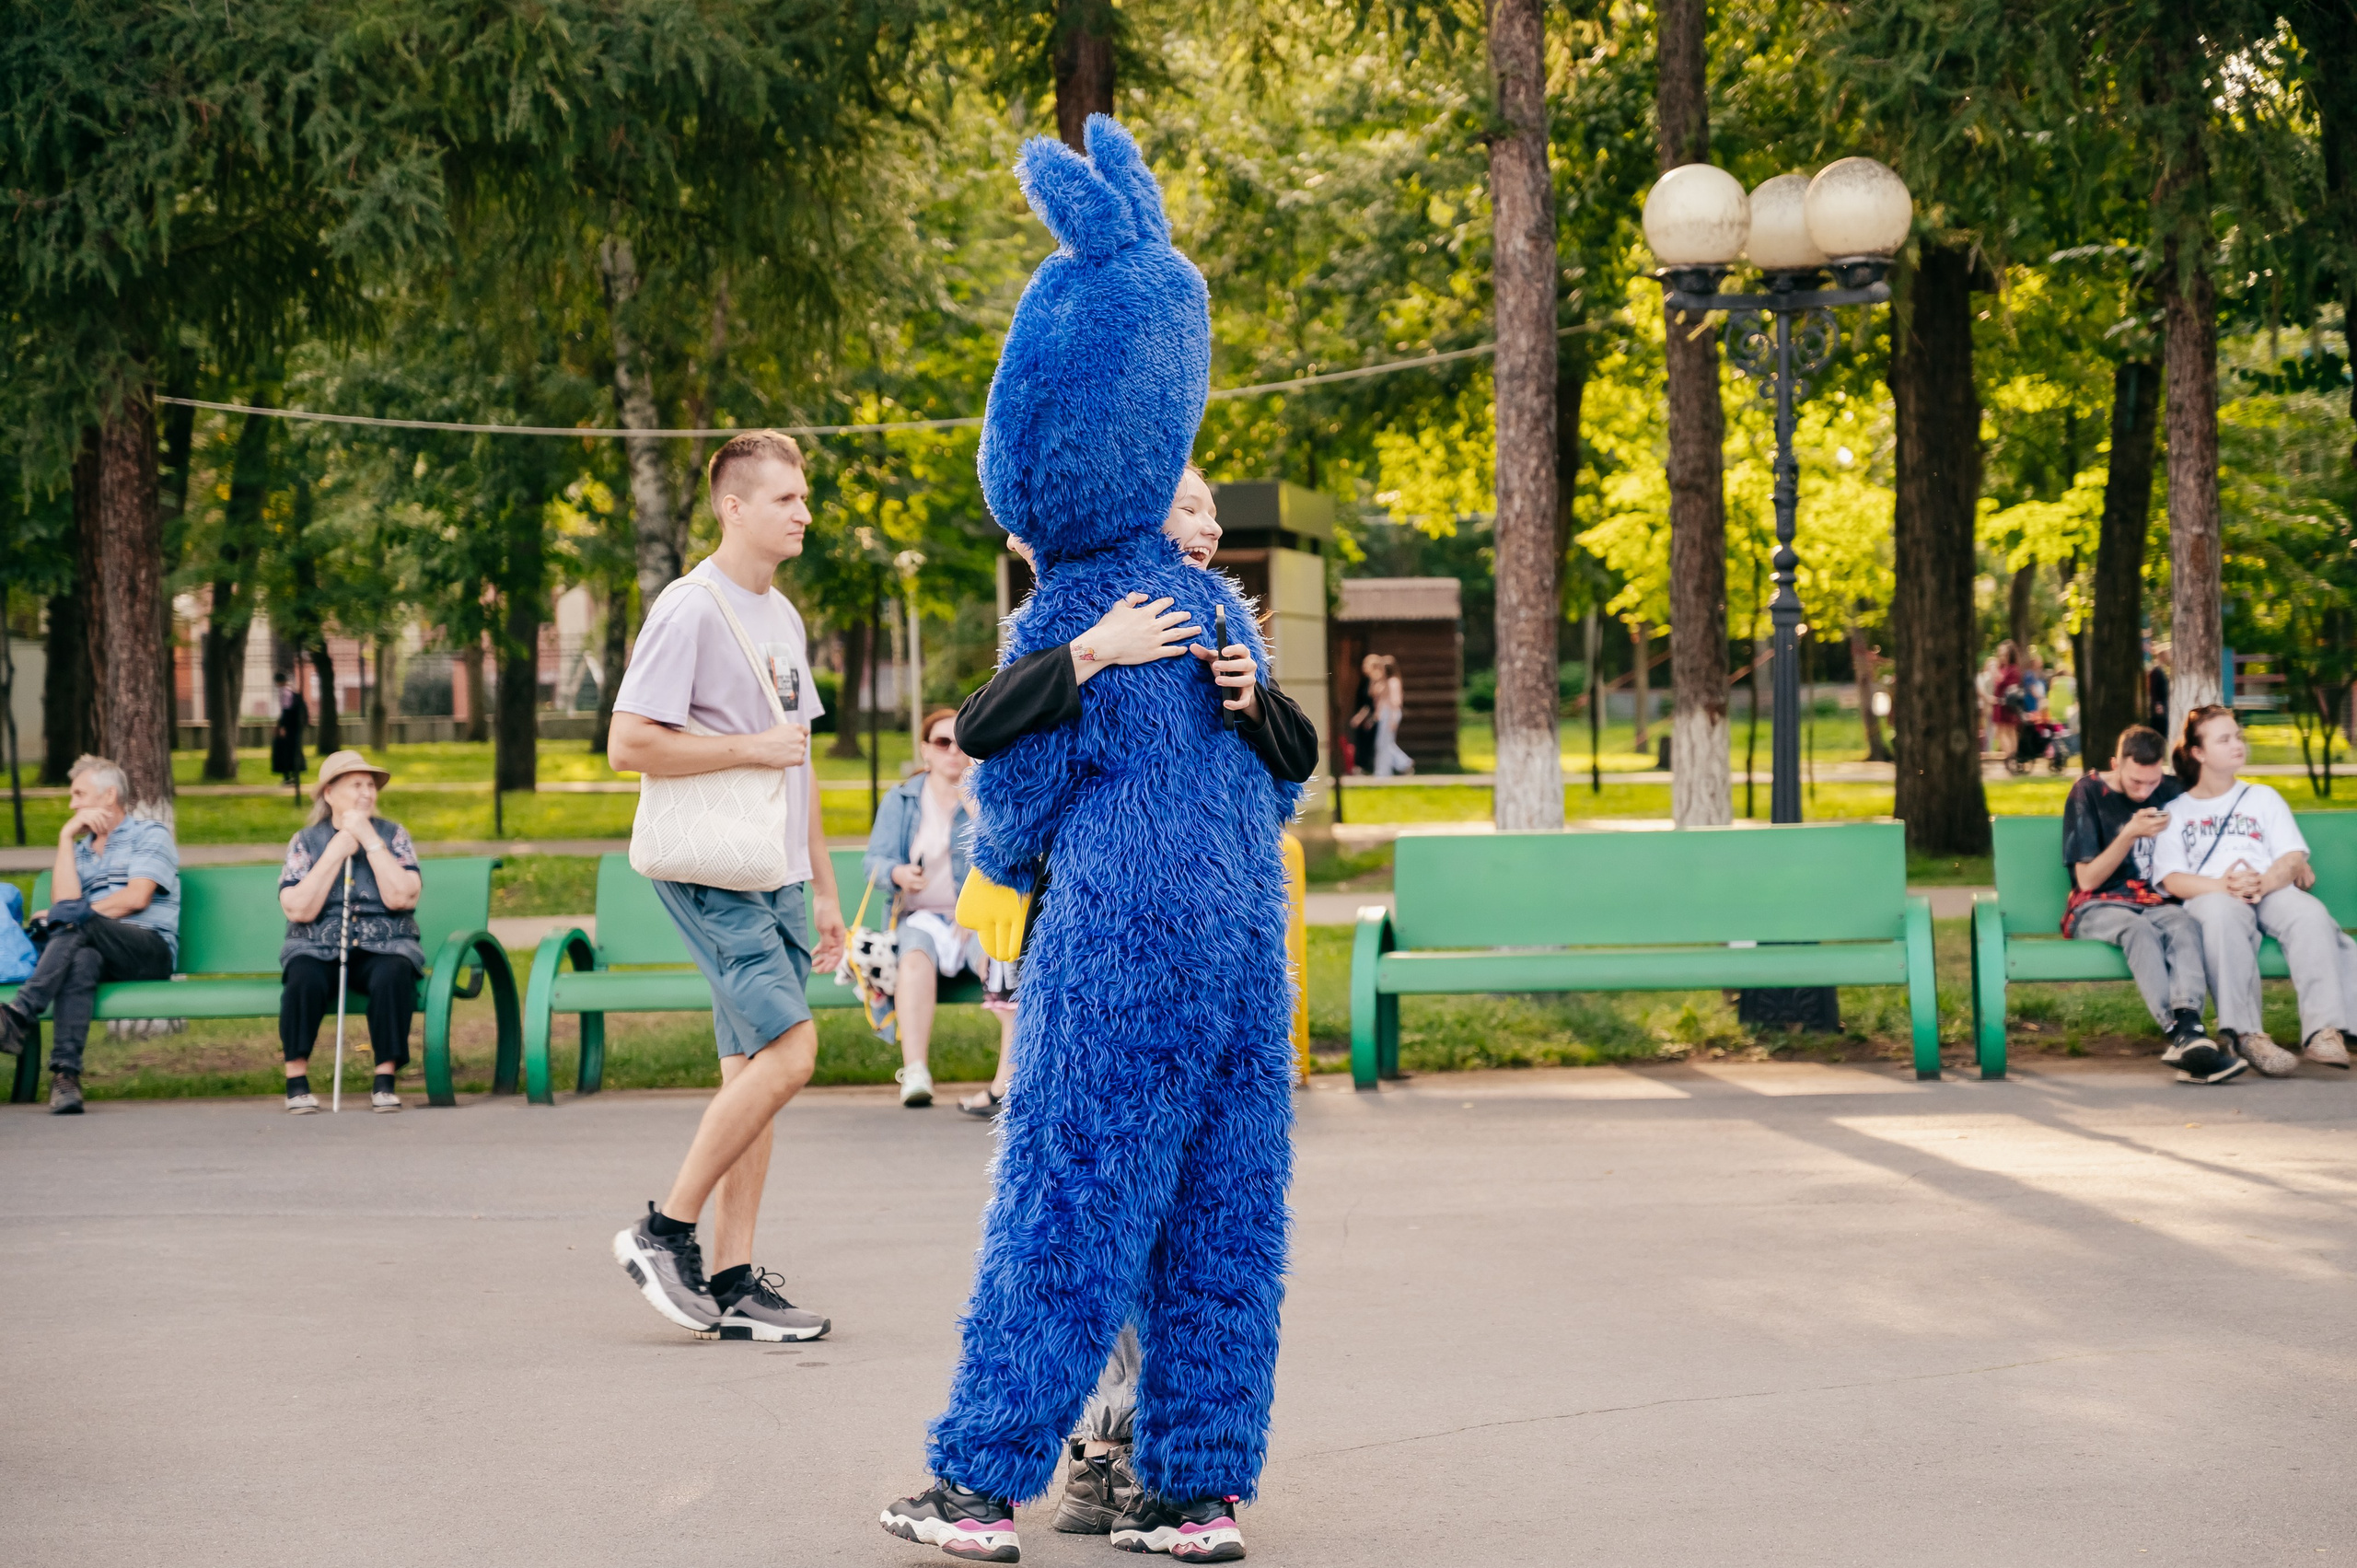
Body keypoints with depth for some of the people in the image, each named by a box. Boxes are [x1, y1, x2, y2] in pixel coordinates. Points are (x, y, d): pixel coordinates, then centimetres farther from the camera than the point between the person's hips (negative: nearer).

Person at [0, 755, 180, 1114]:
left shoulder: (150, 835, 14)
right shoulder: (80, 850, 30)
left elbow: (137, 898, -4)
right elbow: (64, 900, 8)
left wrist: (69, 915, -1)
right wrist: (66, 837, 8)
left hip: (151, 951, -3)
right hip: (94, 948, 3)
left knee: (72, 919, -33)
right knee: (81, 960, -37)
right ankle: (66, 1073, -53)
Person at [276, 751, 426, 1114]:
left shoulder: (393, 835, 6)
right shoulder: (305, 841, 5)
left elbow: (401, 898, -12)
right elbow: (299, 910, -11)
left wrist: (370, 840, -11)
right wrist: (337, 851, -10)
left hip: (381, 948, 0)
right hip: (318, 949, 0)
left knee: (393, 975, -33)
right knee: (304, 979, -33)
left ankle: (385, 1081, -22)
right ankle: (297, 1082, -20)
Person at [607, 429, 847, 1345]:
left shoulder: (782, 616, 17)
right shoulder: (689, 611, -10)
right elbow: (629, 744, -17)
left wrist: (823, 888, 20)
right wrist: (753, 748, -14)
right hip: (714, 876, -8)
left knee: (754, 1068, 6)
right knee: (789, 1049, -16)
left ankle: (732, 1282, 9)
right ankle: (664, 1234, -4)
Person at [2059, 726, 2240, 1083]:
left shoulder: (2172, 790, 11)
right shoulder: (2088, 793, 0)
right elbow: (2087, 880, -3)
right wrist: (2130, 834, -16)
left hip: (2157, 903, 3)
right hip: (2098, 909, -3)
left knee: (2184, 926, -35)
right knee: (2139, 929, -39)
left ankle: (2188, 1025, -59)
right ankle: (2183, 1035, -58)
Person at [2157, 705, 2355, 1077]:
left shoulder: (2263, 797, 26)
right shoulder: (2175, 811, 20)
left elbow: (2293, 858, 11)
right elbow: (2173, 879, 5)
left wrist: (2263, 883, -13)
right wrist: (2223, 886, -16)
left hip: (2272, 892, 2)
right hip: (2210, 895, -2)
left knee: (2310, 912, -34)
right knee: (2222, 913, -40)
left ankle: (2323, 1031, -46)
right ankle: (2247, 1034, -48)